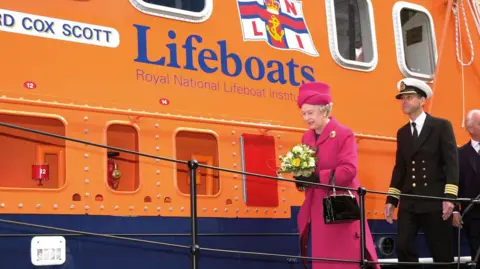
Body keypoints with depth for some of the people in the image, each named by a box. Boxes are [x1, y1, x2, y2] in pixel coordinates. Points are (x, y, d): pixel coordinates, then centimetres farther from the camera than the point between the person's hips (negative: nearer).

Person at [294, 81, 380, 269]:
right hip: (318, 209, 6)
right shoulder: (307, 137, 10)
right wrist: (301, 175, -8)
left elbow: (349, 170, -19)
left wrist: (316, 178, -25)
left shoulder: (344, 134, -11)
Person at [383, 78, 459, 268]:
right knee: (403, 247, -5)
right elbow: (400, 168, 14)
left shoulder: (441, 126, 0)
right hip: (409, 202, 4)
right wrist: (391, 199, 6)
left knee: (442, 253, 2)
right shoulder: (402, 133, 15)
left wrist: (450, 196, -17)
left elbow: (451, 162, -7)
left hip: (435, 200, -4)